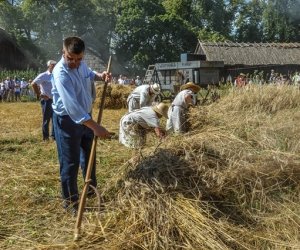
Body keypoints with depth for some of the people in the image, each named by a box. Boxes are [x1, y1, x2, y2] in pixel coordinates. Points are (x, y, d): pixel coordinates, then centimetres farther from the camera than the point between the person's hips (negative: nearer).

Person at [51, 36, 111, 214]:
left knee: (89, 154, 23)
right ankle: (70, 200, 15)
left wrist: (100, 76, -2)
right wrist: (95, 127, -42)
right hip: (67, 120, -8)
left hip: (85, 116, 8)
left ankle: (92, 188, 43)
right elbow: (71, 105, -38)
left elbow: (89, 74, 23)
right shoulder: (61, 73, -29)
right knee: (70, 162, 0)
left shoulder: (81, 64, -3)